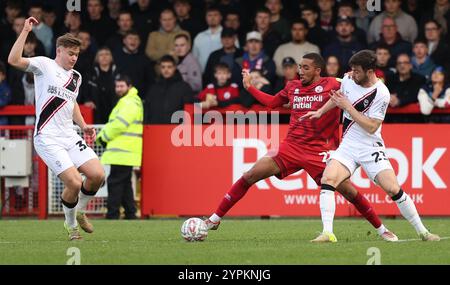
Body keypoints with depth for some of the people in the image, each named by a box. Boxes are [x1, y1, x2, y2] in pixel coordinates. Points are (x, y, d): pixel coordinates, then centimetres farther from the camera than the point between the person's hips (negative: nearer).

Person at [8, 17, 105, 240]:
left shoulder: (76, 77, 19)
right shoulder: (44, 65, -2)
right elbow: (14, 60, -17)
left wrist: (83, 126, 21)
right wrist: (25, 31, -19)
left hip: (70, 136, 7)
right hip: (48, 139, -7)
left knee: (97, 175, -9)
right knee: (74, 183, -18)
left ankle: (80, 211, 19)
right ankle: (71, 224, 9)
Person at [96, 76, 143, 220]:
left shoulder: (130, 103, -11)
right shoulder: (125, 102, 23)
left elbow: (119, 124, -19)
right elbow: (114, 123, 22)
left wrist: (103, 137, -7)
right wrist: (103, 136, 6)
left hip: (123, 152, -11)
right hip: (124, 151, 11)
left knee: (115, 181, -10)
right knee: (124, 183, 13)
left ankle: (112, 214, -11)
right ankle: (130, 212, 15)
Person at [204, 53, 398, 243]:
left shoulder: (331, 85, -4)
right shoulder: (293, 87, 11)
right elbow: (271, 102, 27)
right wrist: (248, 86, 24)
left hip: (320, 151, -4)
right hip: (291, 147, 4)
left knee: (347, 189, -12)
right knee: (250, 176, -4)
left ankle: (381, 230, 3)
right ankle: (214, 219, 4)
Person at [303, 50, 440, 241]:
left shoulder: (381, 94, -16)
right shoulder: (348, 80, 1)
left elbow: (371, 127, -20)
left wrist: (347, 107, -18)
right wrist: (320, 112, 23)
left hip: (371, 147, -4)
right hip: (347, 145, 4)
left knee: (394, 189, -14)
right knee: (327, 179, -21)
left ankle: (422, 231, 3)